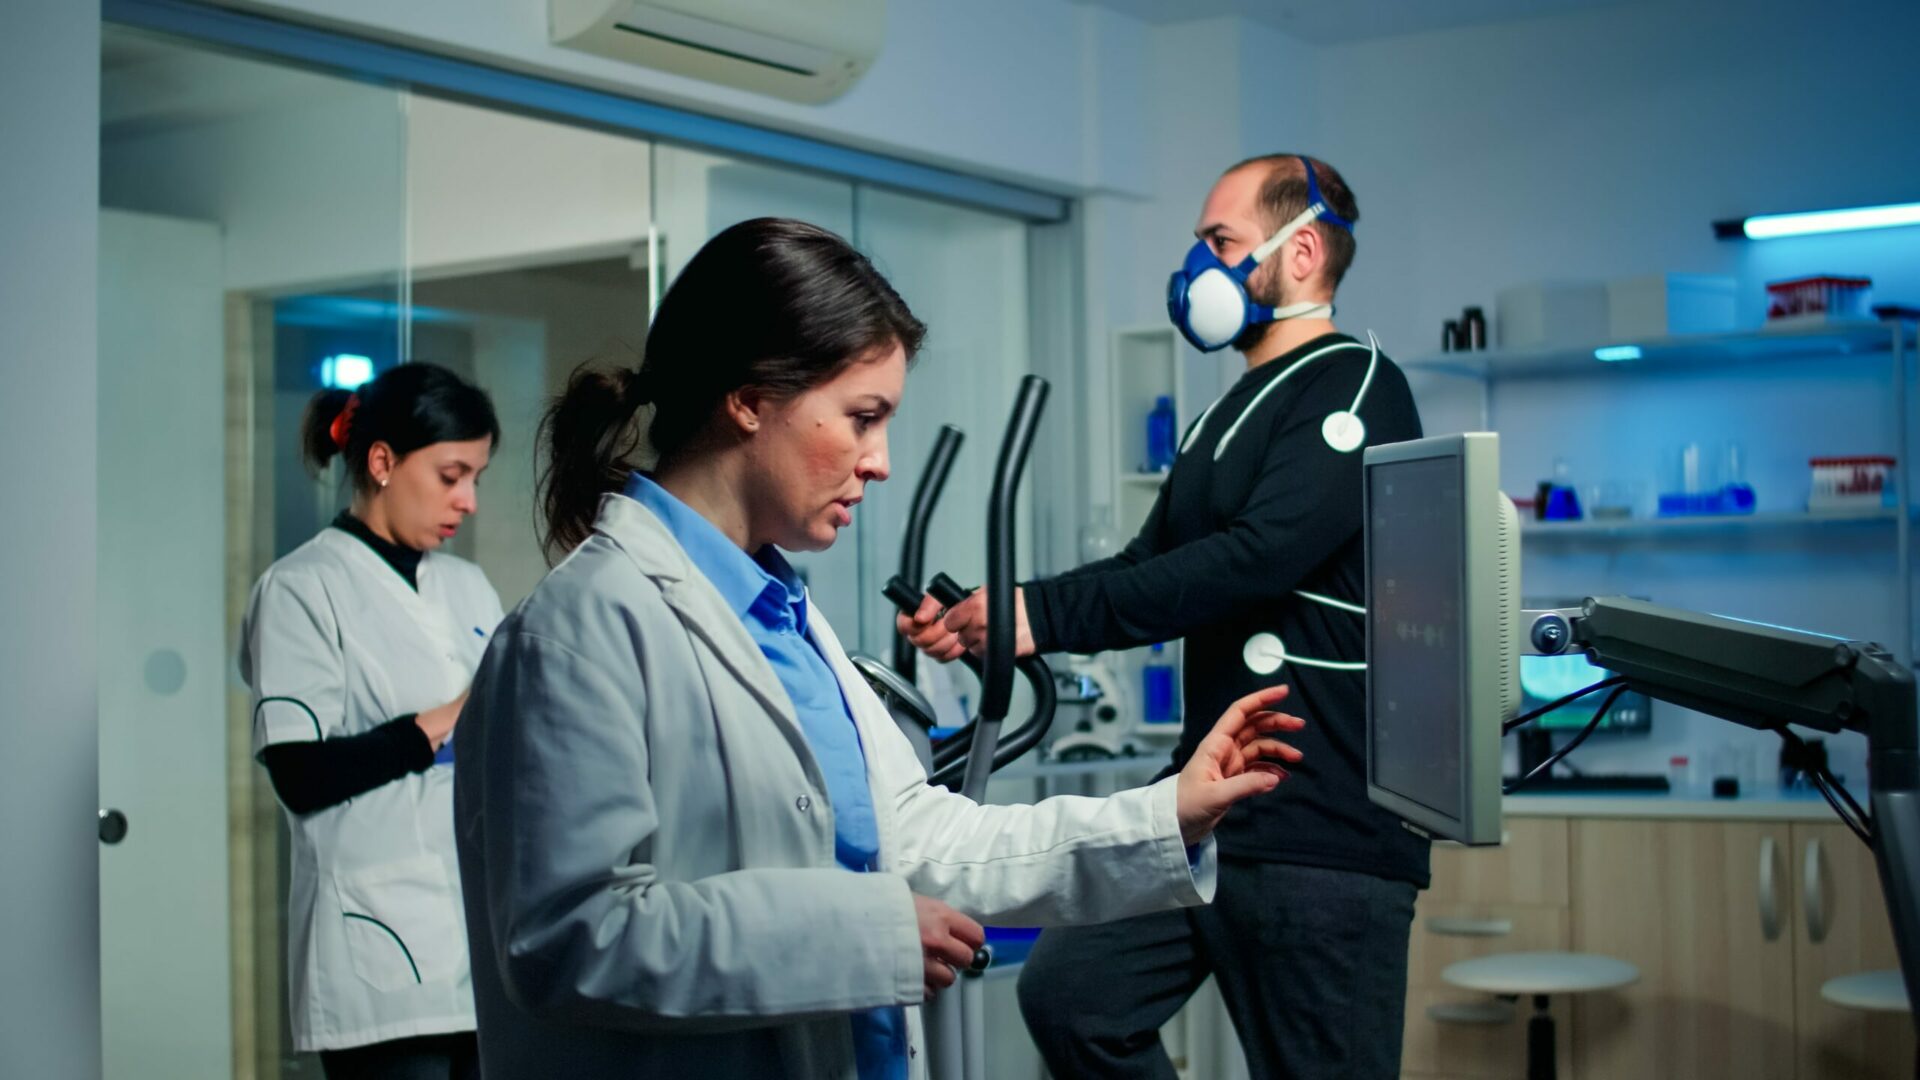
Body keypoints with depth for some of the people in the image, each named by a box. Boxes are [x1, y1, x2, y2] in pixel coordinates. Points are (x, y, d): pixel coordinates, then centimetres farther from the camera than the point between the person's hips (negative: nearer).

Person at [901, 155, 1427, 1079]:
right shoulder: (1234, 412, 20)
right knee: (1066, 994, 7)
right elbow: (1151, 567, 17)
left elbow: (1257, 558, -23)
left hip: (1325, 824, -9)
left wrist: (1046, 614, -24)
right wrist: (989, 614, 2)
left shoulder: (1355, 387, -10)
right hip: (1211, 805, 9)